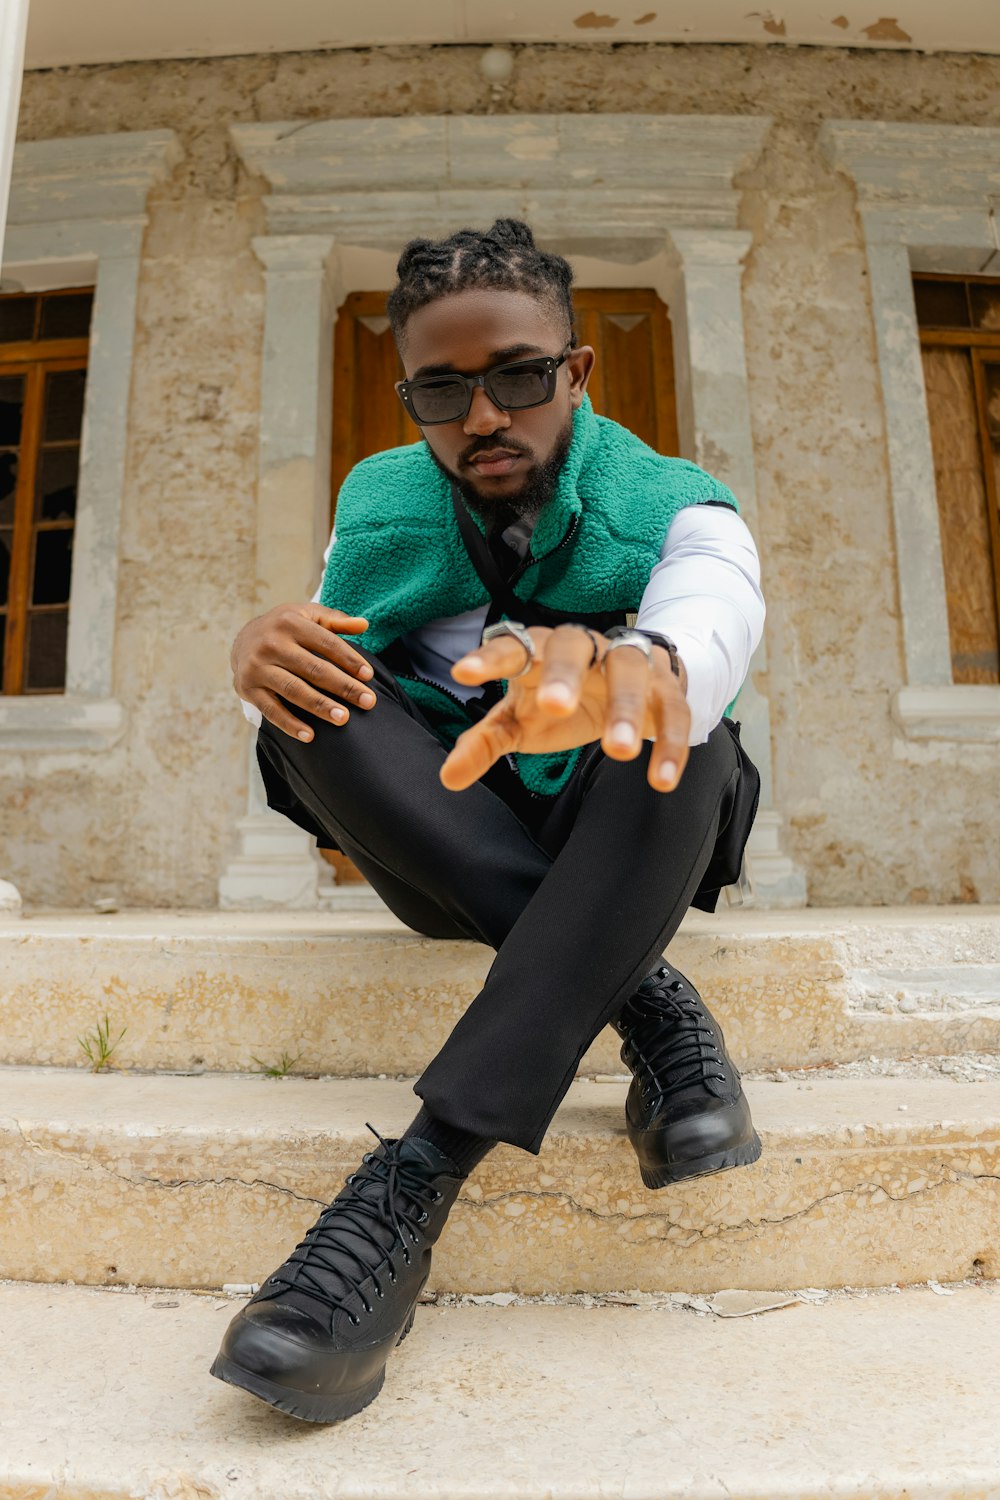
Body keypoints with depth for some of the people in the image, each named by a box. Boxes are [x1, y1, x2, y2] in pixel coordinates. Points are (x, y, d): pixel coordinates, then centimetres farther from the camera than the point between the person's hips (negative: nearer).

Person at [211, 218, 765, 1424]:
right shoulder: (380, 505, 6)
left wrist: (633, 671, -55)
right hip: (442, 855, 2)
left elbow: (715, 622, -29)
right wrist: (259, 651, -28)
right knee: (310, 689, -23)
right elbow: (320, 690, -2)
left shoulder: (673, 510, -4)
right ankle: (646, 1000, -26)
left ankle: (415, 1182, -36)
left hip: (619, 848, -1)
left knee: (682, 724, -33)